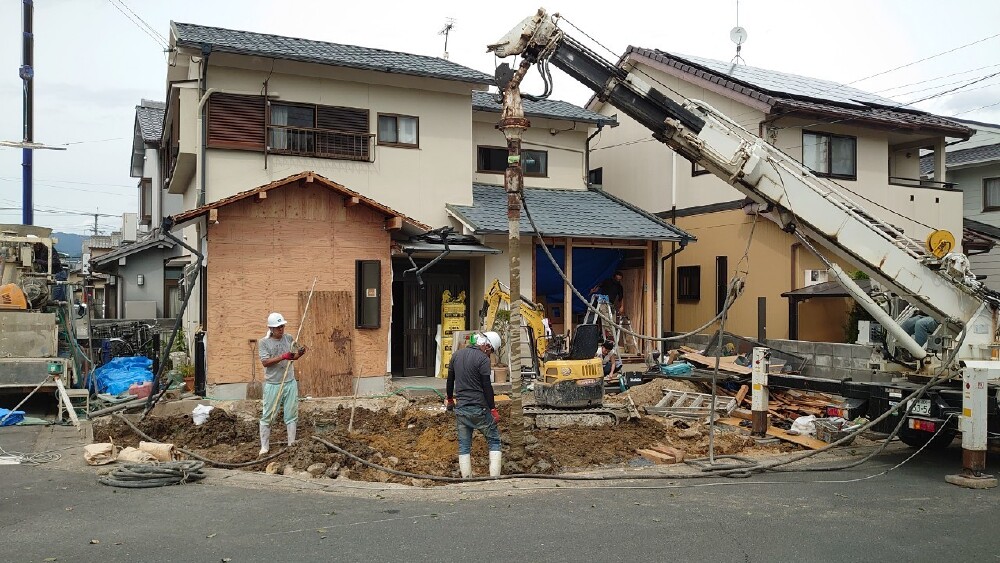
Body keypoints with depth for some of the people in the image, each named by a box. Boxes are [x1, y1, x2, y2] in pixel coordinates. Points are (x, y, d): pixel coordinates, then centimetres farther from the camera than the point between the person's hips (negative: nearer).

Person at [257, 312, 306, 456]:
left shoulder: (289, 338, 5)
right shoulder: (264, 342, -7)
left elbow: (293, 357, 10)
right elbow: (265, 362, -16)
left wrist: (299, 353, -14)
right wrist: (283, 357, -25)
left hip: (290, 383, 4)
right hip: (273, 385, -4)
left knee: (291, 415, 8)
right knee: (267, 416, 3)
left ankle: (292, 444, 18)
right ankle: (264, 447, 13)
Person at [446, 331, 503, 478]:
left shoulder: (456, 354, 9)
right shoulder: (483, 359, -11)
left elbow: (450, 380, 16)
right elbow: (487, 387, -13)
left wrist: (450, 399, 28)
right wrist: (493, 410, -8)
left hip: (460, 409, 6)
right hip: (479, 409, -6)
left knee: (464, 446, 11)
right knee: (494, 441, 6)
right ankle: (495, 477, -1)